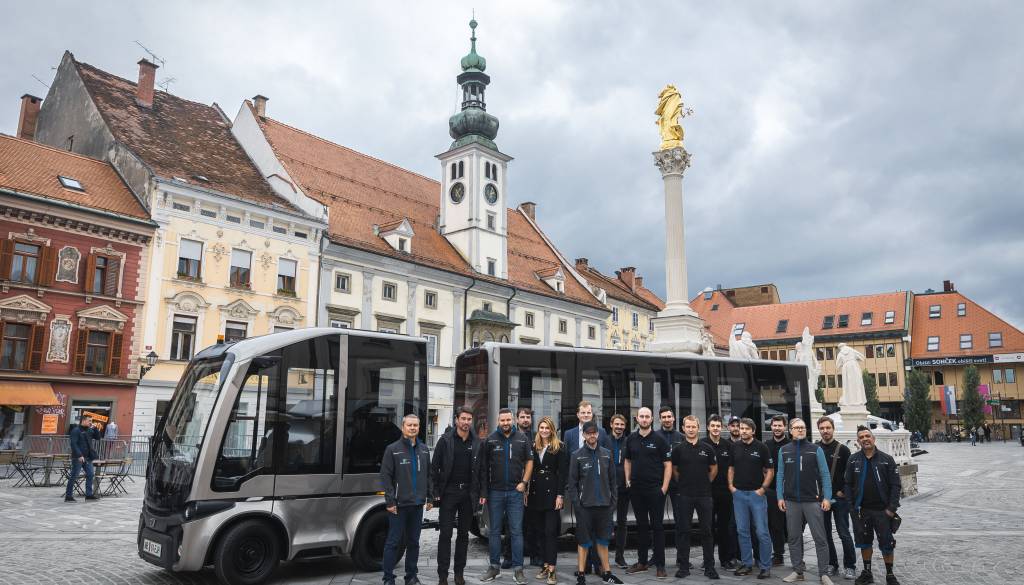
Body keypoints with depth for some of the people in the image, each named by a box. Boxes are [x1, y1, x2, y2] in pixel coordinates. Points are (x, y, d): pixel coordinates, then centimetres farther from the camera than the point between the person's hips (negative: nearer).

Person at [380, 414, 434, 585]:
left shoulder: (424, 449, 10)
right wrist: (390, 501, -13)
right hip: (399, 504, -5)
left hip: (417, 504, 5)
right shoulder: (392, 449, -5)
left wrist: (430, 497, 9)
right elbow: (385, 476, -8)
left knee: (413, 542, 12)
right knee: (393, 542, 0)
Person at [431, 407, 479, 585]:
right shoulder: (445, 440, -4)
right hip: (449, 492, -3)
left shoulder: (476, 443, 5)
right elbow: (434, 467, -3)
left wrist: (480, 493, 3)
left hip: (468, 493, 3)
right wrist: (436, 491, -7)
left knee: (463, 534, 10)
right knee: (445, 534, -1)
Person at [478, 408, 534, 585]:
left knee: (516, 531, 2)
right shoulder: (490, 440, -1)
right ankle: (495, 566, 20)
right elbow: (483, 467, -1)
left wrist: (524, 482, -3)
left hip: (516, 492, 0)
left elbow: (529, 461, 8)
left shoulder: (522, 438, 1)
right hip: (495, 492, 0)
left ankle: (518, 568, 9)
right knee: (495, 531, 9)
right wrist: (483, 492, -3)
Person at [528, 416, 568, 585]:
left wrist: (560, 495, -12)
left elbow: (563, 473, -5)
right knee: (540, 532, 9)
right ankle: (545, 565, 18)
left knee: (550, 531, -6)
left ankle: (551, 569, -4)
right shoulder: (533, 447, 10)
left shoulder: (560, 448, -2)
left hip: (552, 493, -4)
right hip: (536, 494, 5)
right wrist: (526, 491, 4)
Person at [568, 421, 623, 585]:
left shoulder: (606, 454, 7)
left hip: (604, 504, 3)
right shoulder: (577, 456, -3)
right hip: (585, 505, -3)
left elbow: (612, 480, 10)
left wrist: (613, 500, 3)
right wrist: (576, 503, -11)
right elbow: (572, 483, -4)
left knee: (603, 540, 13)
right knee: (584, 541, 4)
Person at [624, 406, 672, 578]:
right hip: (636, 489, 4)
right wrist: (627, 479, 7)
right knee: (641, 525, 12)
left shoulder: (659, 439, -5)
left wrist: (664, 486, -12)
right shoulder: (631, 438, 7)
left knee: (657, 526, 1)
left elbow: (668, 464, -5)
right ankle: (642, 562, 21)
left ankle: (660, 565, 8)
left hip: (655, 489, -4)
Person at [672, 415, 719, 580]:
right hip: (685, 496, 0)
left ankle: (709, 567, 13)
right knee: (684, 531, 4)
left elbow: (714, 469, 13)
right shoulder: (678, 449, 0)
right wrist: (684, 483, 9)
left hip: (704, 495, 0)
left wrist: (705, 483, 11)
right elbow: (674, 470, 11)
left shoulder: (707, 448, 2)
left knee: (706, 531, 4)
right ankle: (684, 566, 12)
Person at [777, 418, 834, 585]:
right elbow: (780, 475, 8)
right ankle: (798, 571, 19)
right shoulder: (784, 450, 7)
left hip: (813, 500, -2)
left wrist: (827, 497, -9)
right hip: (791, 501, 2)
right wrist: (780, 497, 2)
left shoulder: (816, 449, 0)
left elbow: (825, 474, -2)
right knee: (794, 538, 8)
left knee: (820, 538, -2)